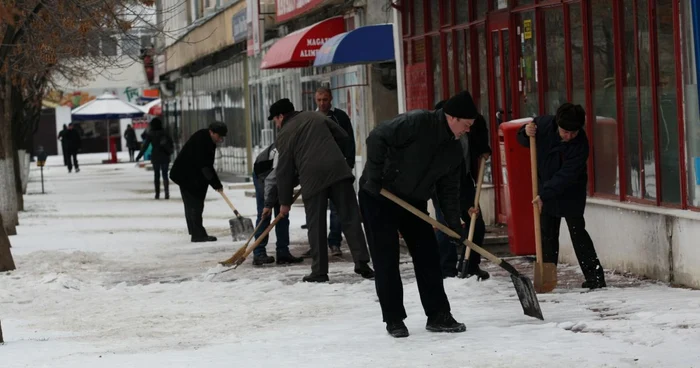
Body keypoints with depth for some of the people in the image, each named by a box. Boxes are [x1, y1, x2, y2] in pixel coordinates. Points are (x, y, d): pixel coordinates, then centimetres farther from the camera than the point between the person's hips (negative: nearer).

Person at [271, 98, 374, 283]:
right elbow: (343, 136, 20)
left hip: (312, 177, -3)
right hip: (338, 170, 3)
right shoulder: (315, 117, 20)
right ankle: (362, 262, -5)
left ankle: (319, 271, 4)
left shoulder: (284, 134, 9)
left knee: (316, 226, 5)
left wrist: (285, 201, 14)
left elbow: (284, 170, 7)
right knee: (350, 218, 2)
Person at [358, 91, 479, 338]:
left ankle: (438, 316, 11)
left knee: (428, 256, 4)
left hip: (414, 202, 7)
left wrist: (454, 223, -1)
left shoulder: (454, 150, 3)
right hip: (378, 197, -7)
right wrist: (375, 176, -24)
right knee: (386, 260, -6)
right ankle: (394, 319, 1)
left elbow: (449, 189, 8)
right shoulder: (416, 123, -21)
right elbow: (377, 139, -23)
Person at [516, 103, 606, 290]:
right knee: (547, 234, 9)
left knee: (578, 233, -6)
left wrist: (544, 195, -34)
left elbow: (567, 176, -30)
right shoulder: (543, 124, -16)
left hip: (571, 193, -4)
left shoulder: (581, 143, -27)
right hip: (546, 189, 4)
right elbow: (523, 141, 3)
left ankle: (595, 277, -2)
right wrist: (526, 133, -21)